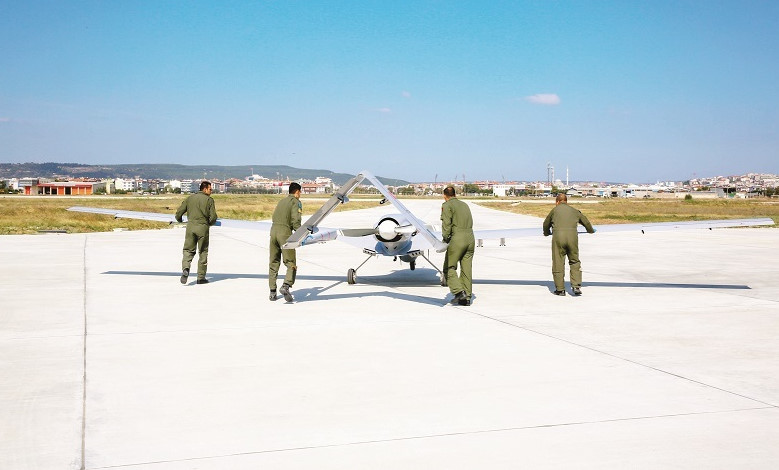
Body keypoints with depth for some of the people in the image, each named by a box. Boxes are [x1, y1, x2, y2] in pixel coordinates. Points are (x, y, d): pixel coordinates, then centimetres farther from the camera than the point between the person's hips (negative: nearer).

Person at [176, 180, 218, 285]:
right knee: (203, 253, 7)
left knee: (188, 250, 8)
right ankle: (201, 277, 10)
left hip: (190, 227, 3)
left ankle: (185, 269, -20)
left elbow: (179, 213, 6)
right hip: (203, 228, -2)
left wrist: (180, 221, 27)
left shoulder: (190, 198, 9)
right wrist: (210, 223, 14)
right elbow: (213, 217, -8)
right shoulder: (209, 200, -1)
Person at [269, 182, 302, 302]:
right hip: (285, 233, -6)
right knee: (291, 264, -3)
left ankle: (272, 292, 10)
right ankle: (286, 286, -24)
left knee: (273, 264, 10)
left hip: (273, 230, 6)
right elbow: (295, 220, -9)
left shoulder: (281, 201, 24)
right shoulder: (296, 202, 3)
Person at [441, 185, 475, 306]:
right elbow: (470, 222, 16)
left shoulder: (447, 205, 1)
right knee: (466, 269, 9)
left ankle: (459, 292, -11)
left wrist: (445, 238, 1)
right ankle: (467, 297, 9)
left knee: (449, 267, 3)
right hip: (470, 238, 7)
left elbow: (446, 224, -9)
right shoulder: (464, 204, 21)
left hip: (458, 238, -7)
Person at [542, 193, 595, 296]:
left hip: (558, 236, -2)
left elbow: (546, 224, 26)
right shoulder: (574, 211, 21)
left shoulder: (555, 210, 16)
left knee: (558, 263, 5)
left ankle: (560, 289, 7)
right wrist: (590, 230, 52)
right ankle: (576, 286, 7)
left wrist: (546, 233, 47)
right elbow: (586, 221, 32)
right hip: (572, 236, 2)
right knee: (575, 262, 14)